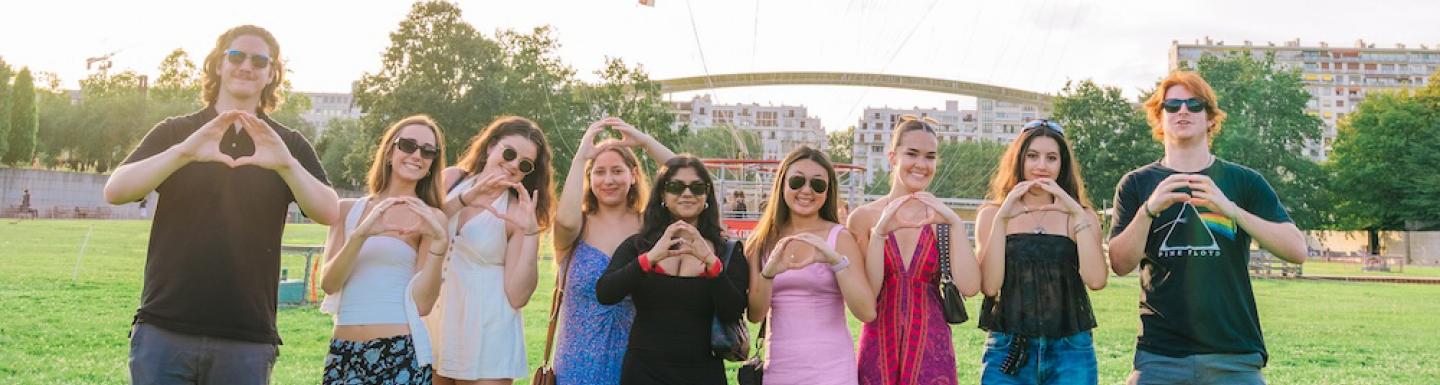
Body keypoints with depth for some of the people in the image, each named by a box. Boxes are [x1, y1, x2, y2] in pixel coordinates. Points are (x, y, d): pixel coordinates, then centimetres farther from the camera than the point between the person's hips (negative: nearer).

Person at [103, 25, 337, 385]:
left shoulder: (288, 145, 9)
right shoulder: (174, 133, 9)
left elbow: (328, 212, -6)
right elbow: (115, 191, -6)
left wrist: (286, 164, -24)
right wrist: (183, 152, -22)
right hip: (164, 332, 0)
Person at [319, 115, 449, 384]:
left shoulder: (431, 219, 1)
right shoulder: (348, 210, 8)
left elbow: (422, 304, -7)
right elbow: (328, 283, -3)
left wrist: (439, 243, -19)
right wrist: (361, 234, -16)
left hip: (401, 354, -2)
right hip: (343, 352, 2)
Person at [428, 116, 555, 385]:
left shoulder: (519, 213, -4)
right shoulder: (451, 179, 3)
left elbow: (518, 297, -12)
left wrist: (530, 232, -19)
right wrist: (463, 200, -19)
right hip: (431, 324, 3)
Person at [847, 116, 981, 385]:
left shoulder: (942, 218, 2)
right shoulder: (864, 217, -1)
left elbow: (969, 287, -10)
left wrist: (955, 223, -15)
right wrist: (880, 232, -17)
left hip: (931, 350, 1)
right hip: (878, 347, 0)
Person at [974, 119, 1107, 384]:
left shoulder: (1081, 216, 8)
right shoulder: (992, 214, 6)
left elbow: (1096, 280, -9)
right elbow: (989, 285, -7)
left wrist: (1077, 214, -12)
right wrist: (1002, 219, -13)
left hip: (1069, 352, 1)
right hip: (1008, 351, 0)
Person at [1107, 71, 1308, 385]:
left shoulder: (1244, 182, 8)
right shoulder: (1136, 185, 8)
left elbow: (1297, 250, -3)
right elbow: (1120, 264, -2)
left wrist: (1229, 207, -16)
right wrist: (1149, 209, -18)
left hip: (1235, 357, 0)